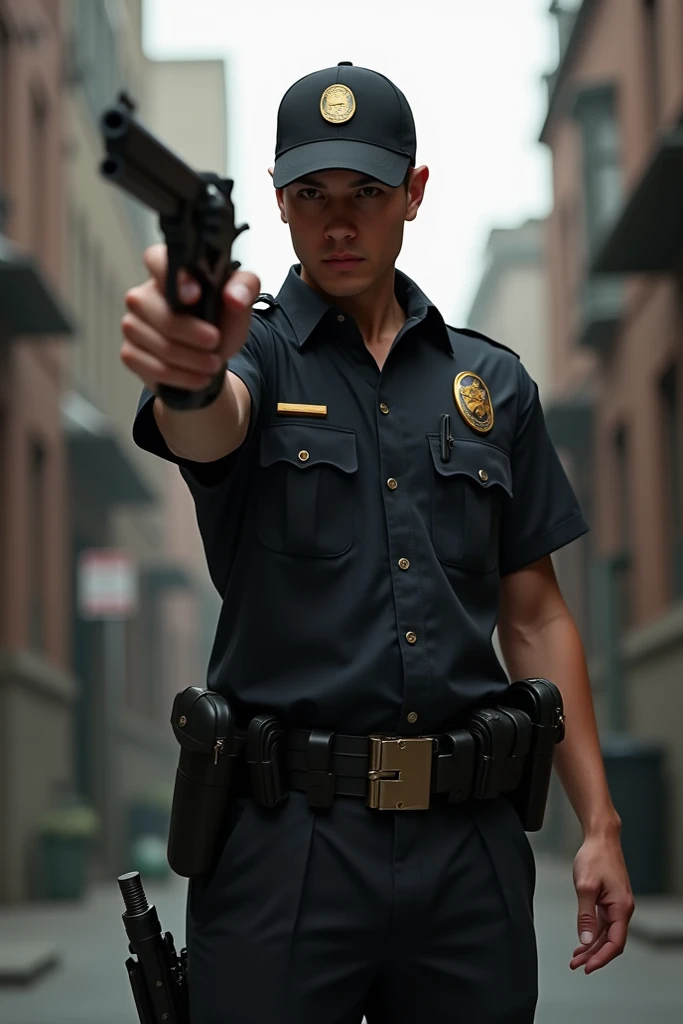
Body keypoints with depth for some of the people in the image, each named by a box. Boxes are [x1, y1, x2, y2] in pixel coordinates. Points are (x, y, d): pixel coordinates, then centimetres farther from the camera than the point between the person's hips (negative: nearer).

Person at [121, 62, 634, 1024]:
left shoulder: (494, 383, 11)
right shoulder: (258, 355, 0)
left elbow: (535, 617, 12)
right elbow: (205, 433, -26)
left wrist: (599, 824, 4)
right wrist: (186, 366, -51)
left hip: (470, 837, 3)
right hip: (284, 836, -3)